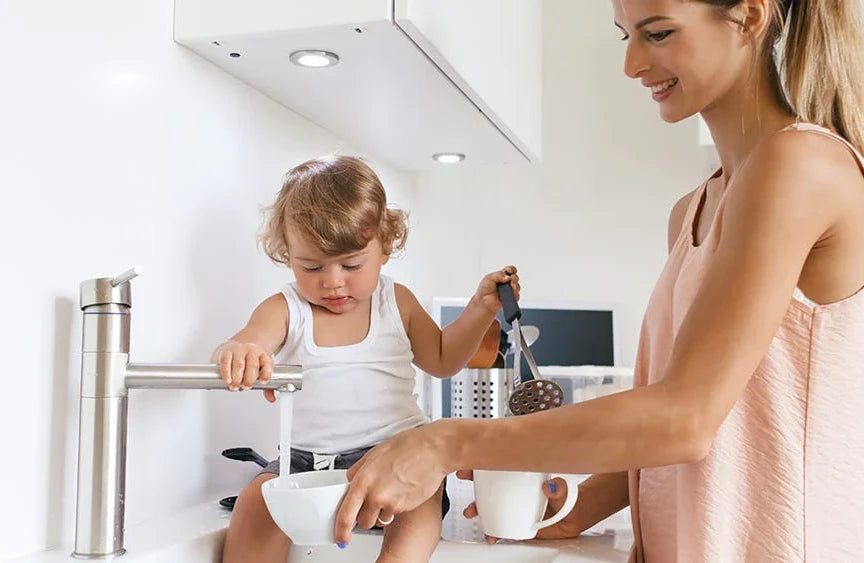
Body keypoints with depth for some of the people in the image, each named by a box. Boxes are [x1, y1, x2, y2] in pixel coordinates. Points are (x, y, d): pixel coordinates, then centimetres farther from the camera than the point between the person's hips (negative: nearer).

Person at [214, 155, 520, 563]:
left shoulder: (397, 303, 6)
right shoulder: (285, 310, -1)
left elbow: (441, 359, 20)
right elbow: (242, 348, -19)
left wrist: (481, 307, 6)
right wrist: (236, 355, -46)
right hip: (306, 458, 0)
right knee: (257, 502, -23)